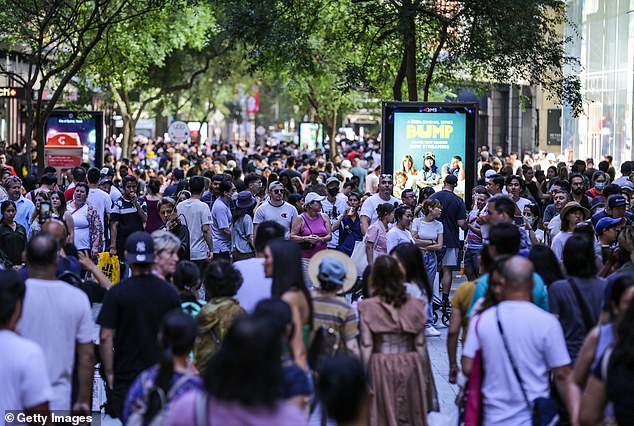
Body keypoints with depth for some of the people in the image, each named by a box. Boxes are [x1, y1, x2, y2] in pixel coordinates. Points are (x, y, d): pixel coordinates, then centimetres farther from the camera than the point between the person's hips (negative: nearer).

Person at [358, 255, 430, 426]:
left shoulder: (368, 307, -7)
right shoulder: (414, 306, 0)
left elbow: (366, 346, -8)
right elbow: (420, 345, 2)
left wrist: (363, 376, -2)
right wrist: (423, 373, 11)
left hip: (381, 366, -2)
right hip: (410, 364, 2)